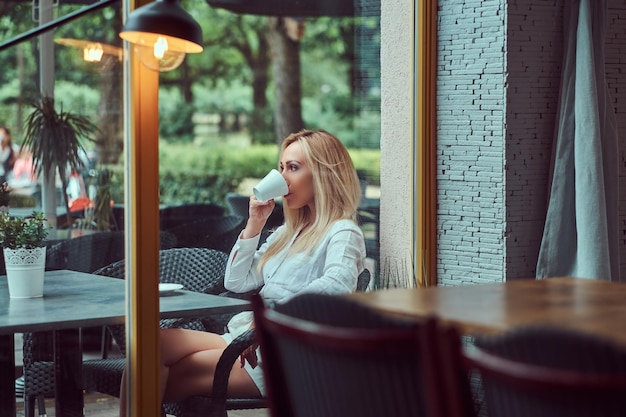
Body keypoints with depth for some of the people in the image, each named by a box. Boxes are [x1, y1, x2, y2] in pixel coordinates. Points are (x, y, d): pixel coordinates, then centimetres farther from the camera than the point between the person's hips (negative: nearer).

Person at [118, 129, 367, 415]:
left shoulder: (343, 233, -2)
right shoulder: (287, 233, 24)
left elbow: (337, 285, -24)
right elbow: (236, 282, 19)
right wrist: (254, 225, 10)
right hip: (246, 338, 8)